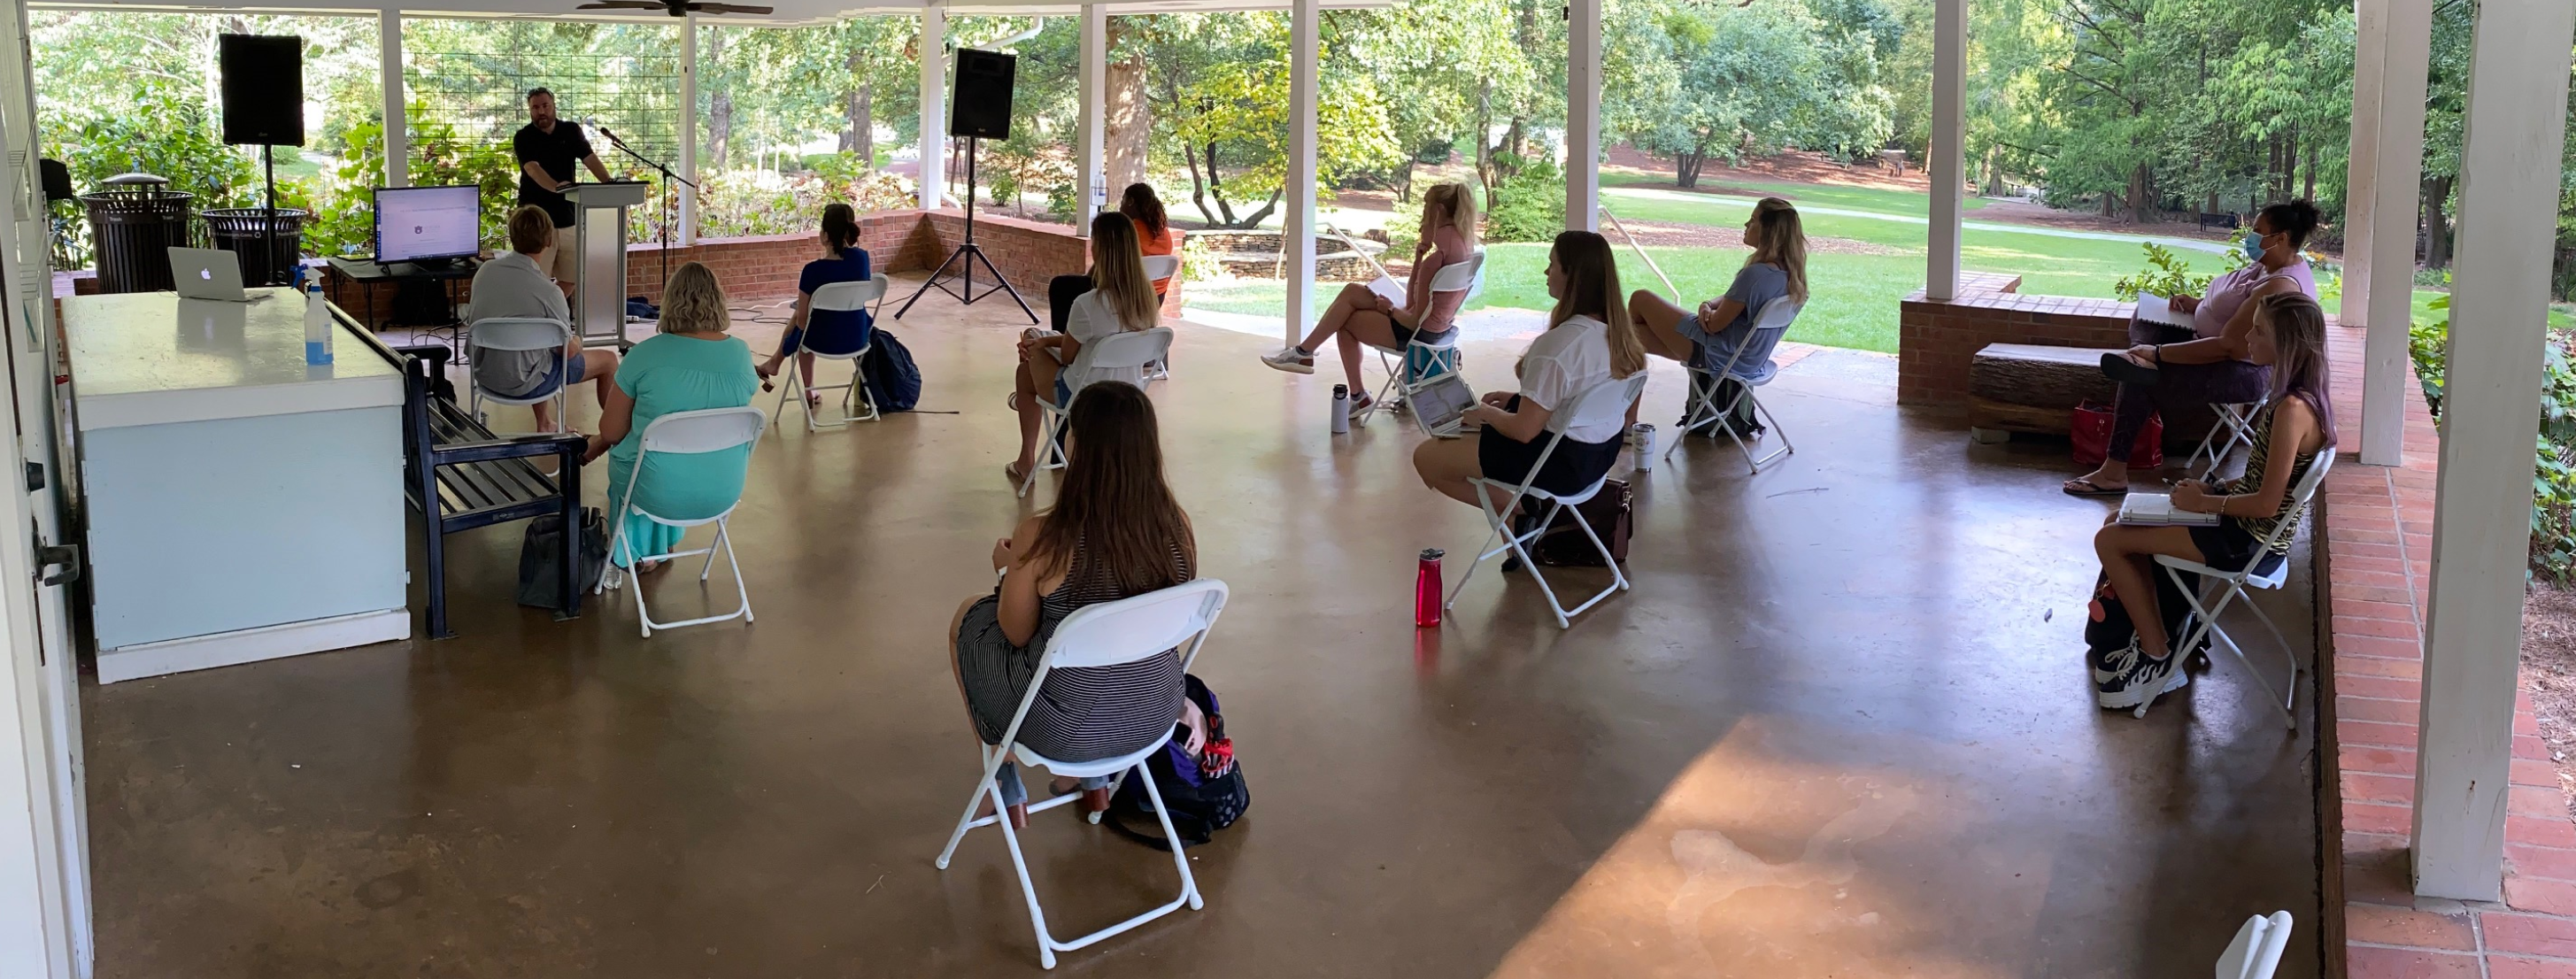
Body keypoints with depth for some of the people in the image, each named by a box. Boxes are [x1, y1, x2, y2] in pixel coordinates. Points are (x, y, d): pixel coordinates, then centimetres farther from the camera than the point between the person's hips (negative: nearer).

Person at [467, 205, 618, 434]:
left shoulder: (485, 271, -6)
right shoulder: (548, 291, -24)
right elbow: (570, 351, -14)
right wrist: (577, 340, 10)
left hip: (485, 376, 6)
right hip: (521, 384, -6)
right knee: (608, 359, 11)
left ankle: (544, 423, 44)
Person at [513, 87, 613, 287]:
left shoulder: (571, 131, 7)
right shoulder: (523, 138, -5)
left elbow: (590, 158, -4)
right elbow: (532, 168, -21)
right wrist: (556, 186, -41)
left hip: (568, 216, 4)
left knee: (571, 278, 9)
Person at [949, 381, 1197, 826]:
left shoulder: (1043, 539, -27)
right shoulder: (1177, 525, -14)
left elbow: (1016, 633, -11)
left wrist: (1010, 569, 9)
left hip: (1067, 729, -4)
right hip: (1155, 716, 4)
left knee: (967, 618, 25)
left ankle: (1007, 786, 36)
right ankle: (1095, 780, 39)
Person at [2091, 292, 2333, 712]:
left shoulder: (2292, 409, -28)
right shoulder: (2300, 395, 2)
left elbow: (2267, 503, -27)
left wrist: (2202, 502, -14)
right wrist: (2213, 489, 4)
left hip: (2249, 538, -10)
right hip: (2246, 521, 10)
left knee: (2110, 541, -5)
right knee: (2120, 521, 15)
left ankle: (2159, 658, 7)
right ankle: (2151, 640, 18)